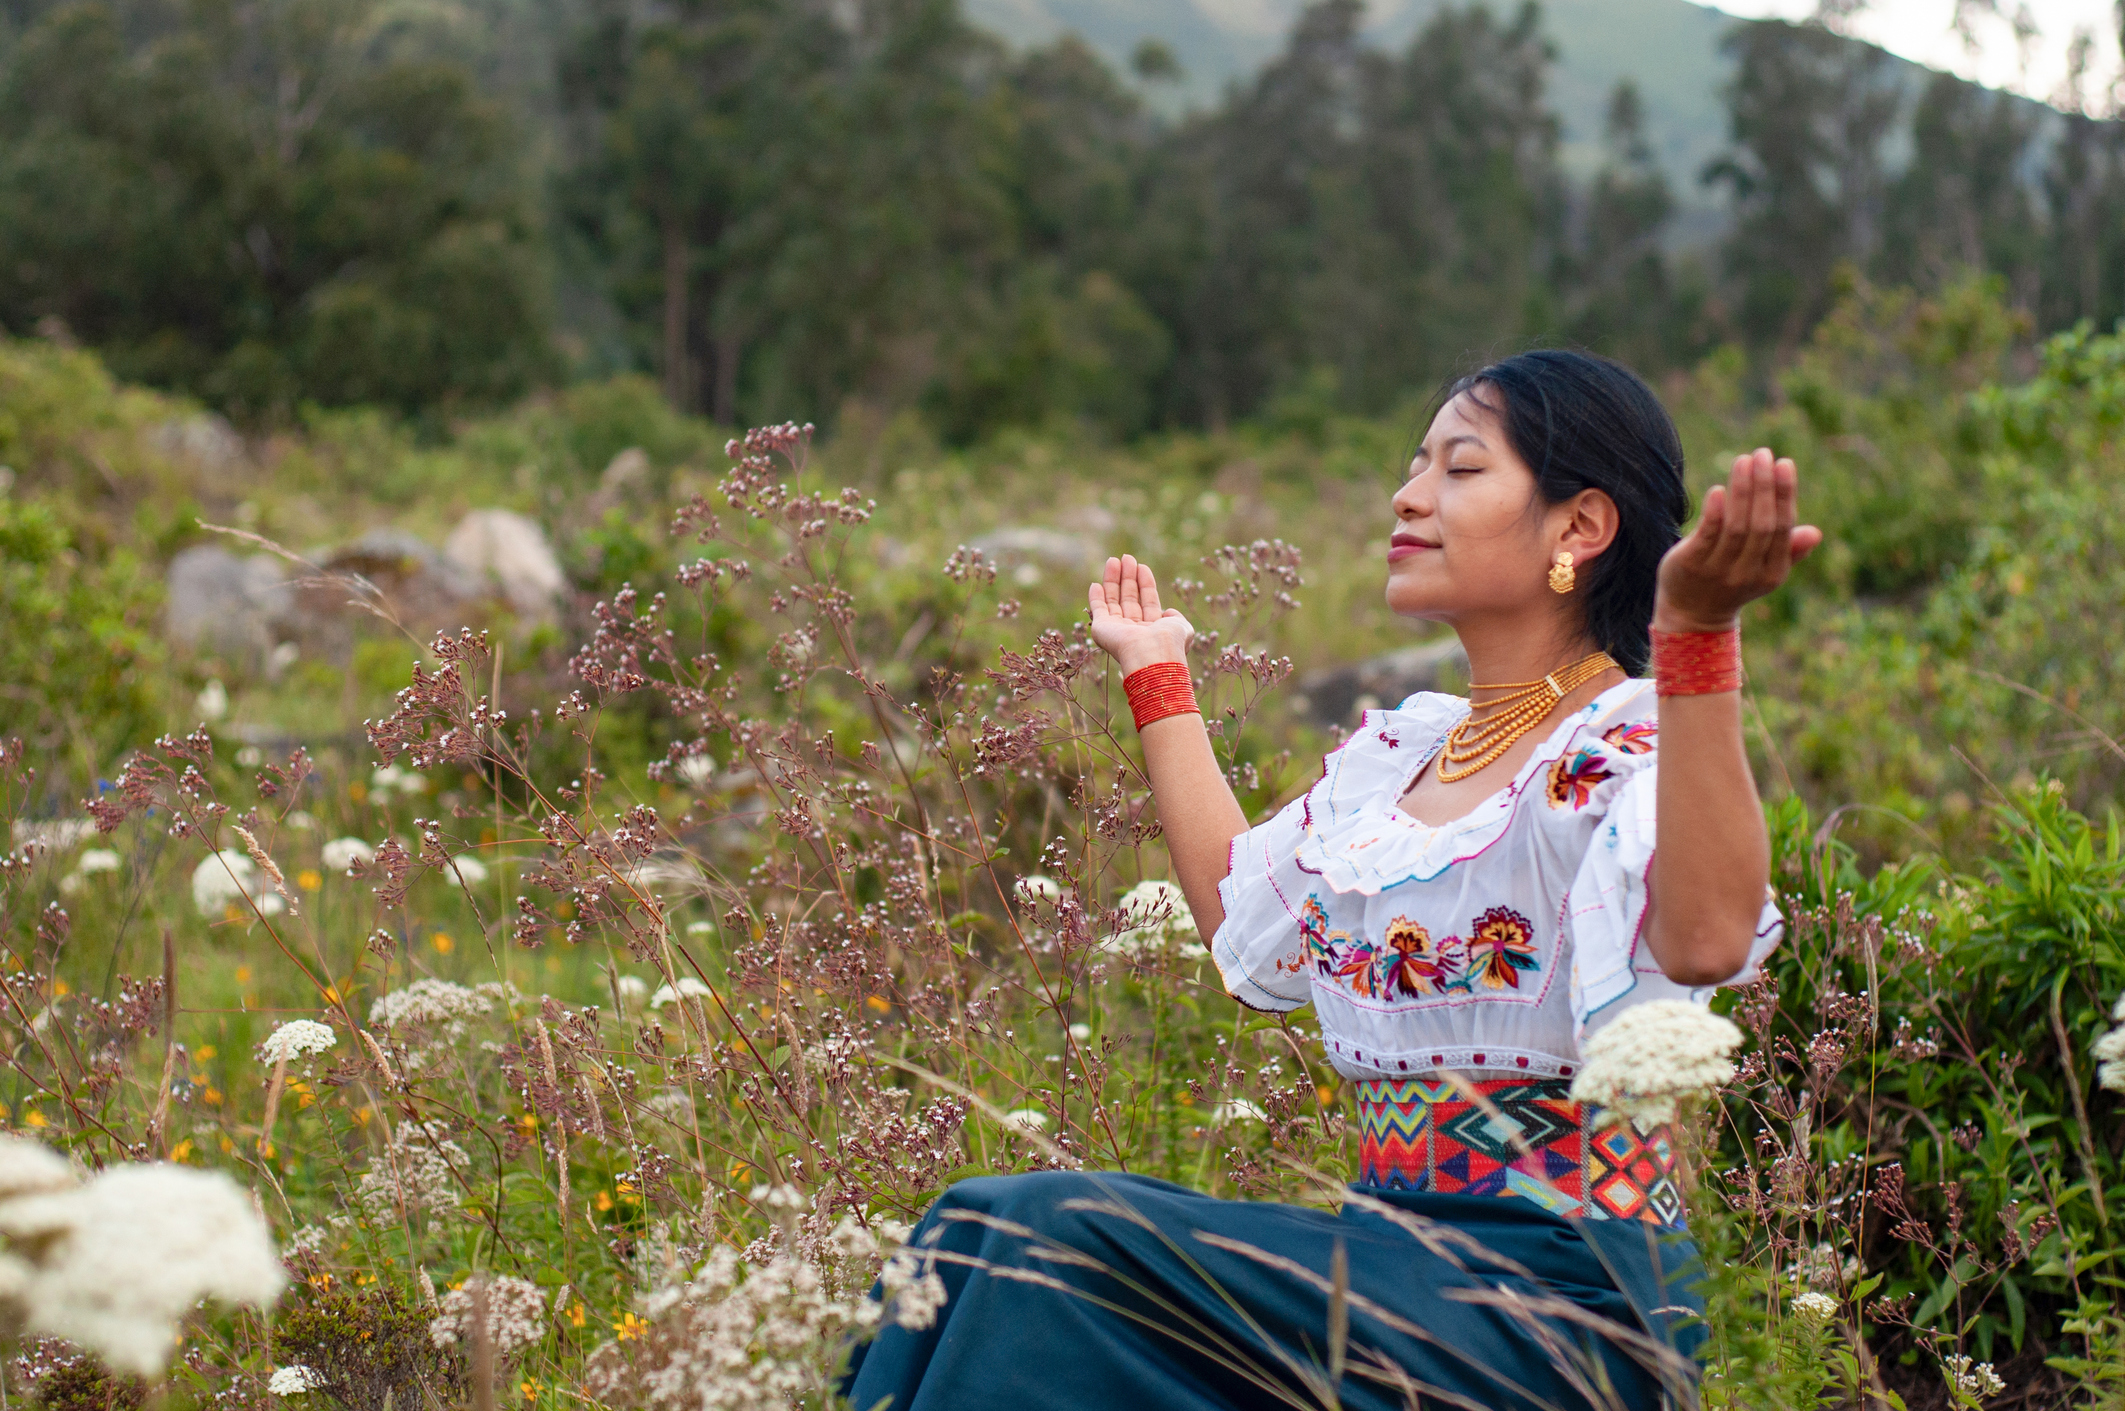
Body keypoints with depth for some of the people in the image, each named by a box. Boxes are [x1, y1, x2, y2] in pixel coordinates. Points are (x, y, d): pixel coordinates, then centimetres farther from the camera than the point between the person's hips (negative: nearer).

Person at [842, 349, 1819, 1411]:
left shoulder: (1627, 748, -11)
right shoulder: (1394, 750, 16)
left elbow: (1706, 935, -34)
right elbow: (1239, 904, 32)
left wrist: (1695, 632, -42)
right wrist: (1157, 676, 37)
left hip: (1553, 1298, -7)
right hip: (1392, 1254, 8)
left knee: (1067, 1238, -22)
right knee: (984, 1226, -13)